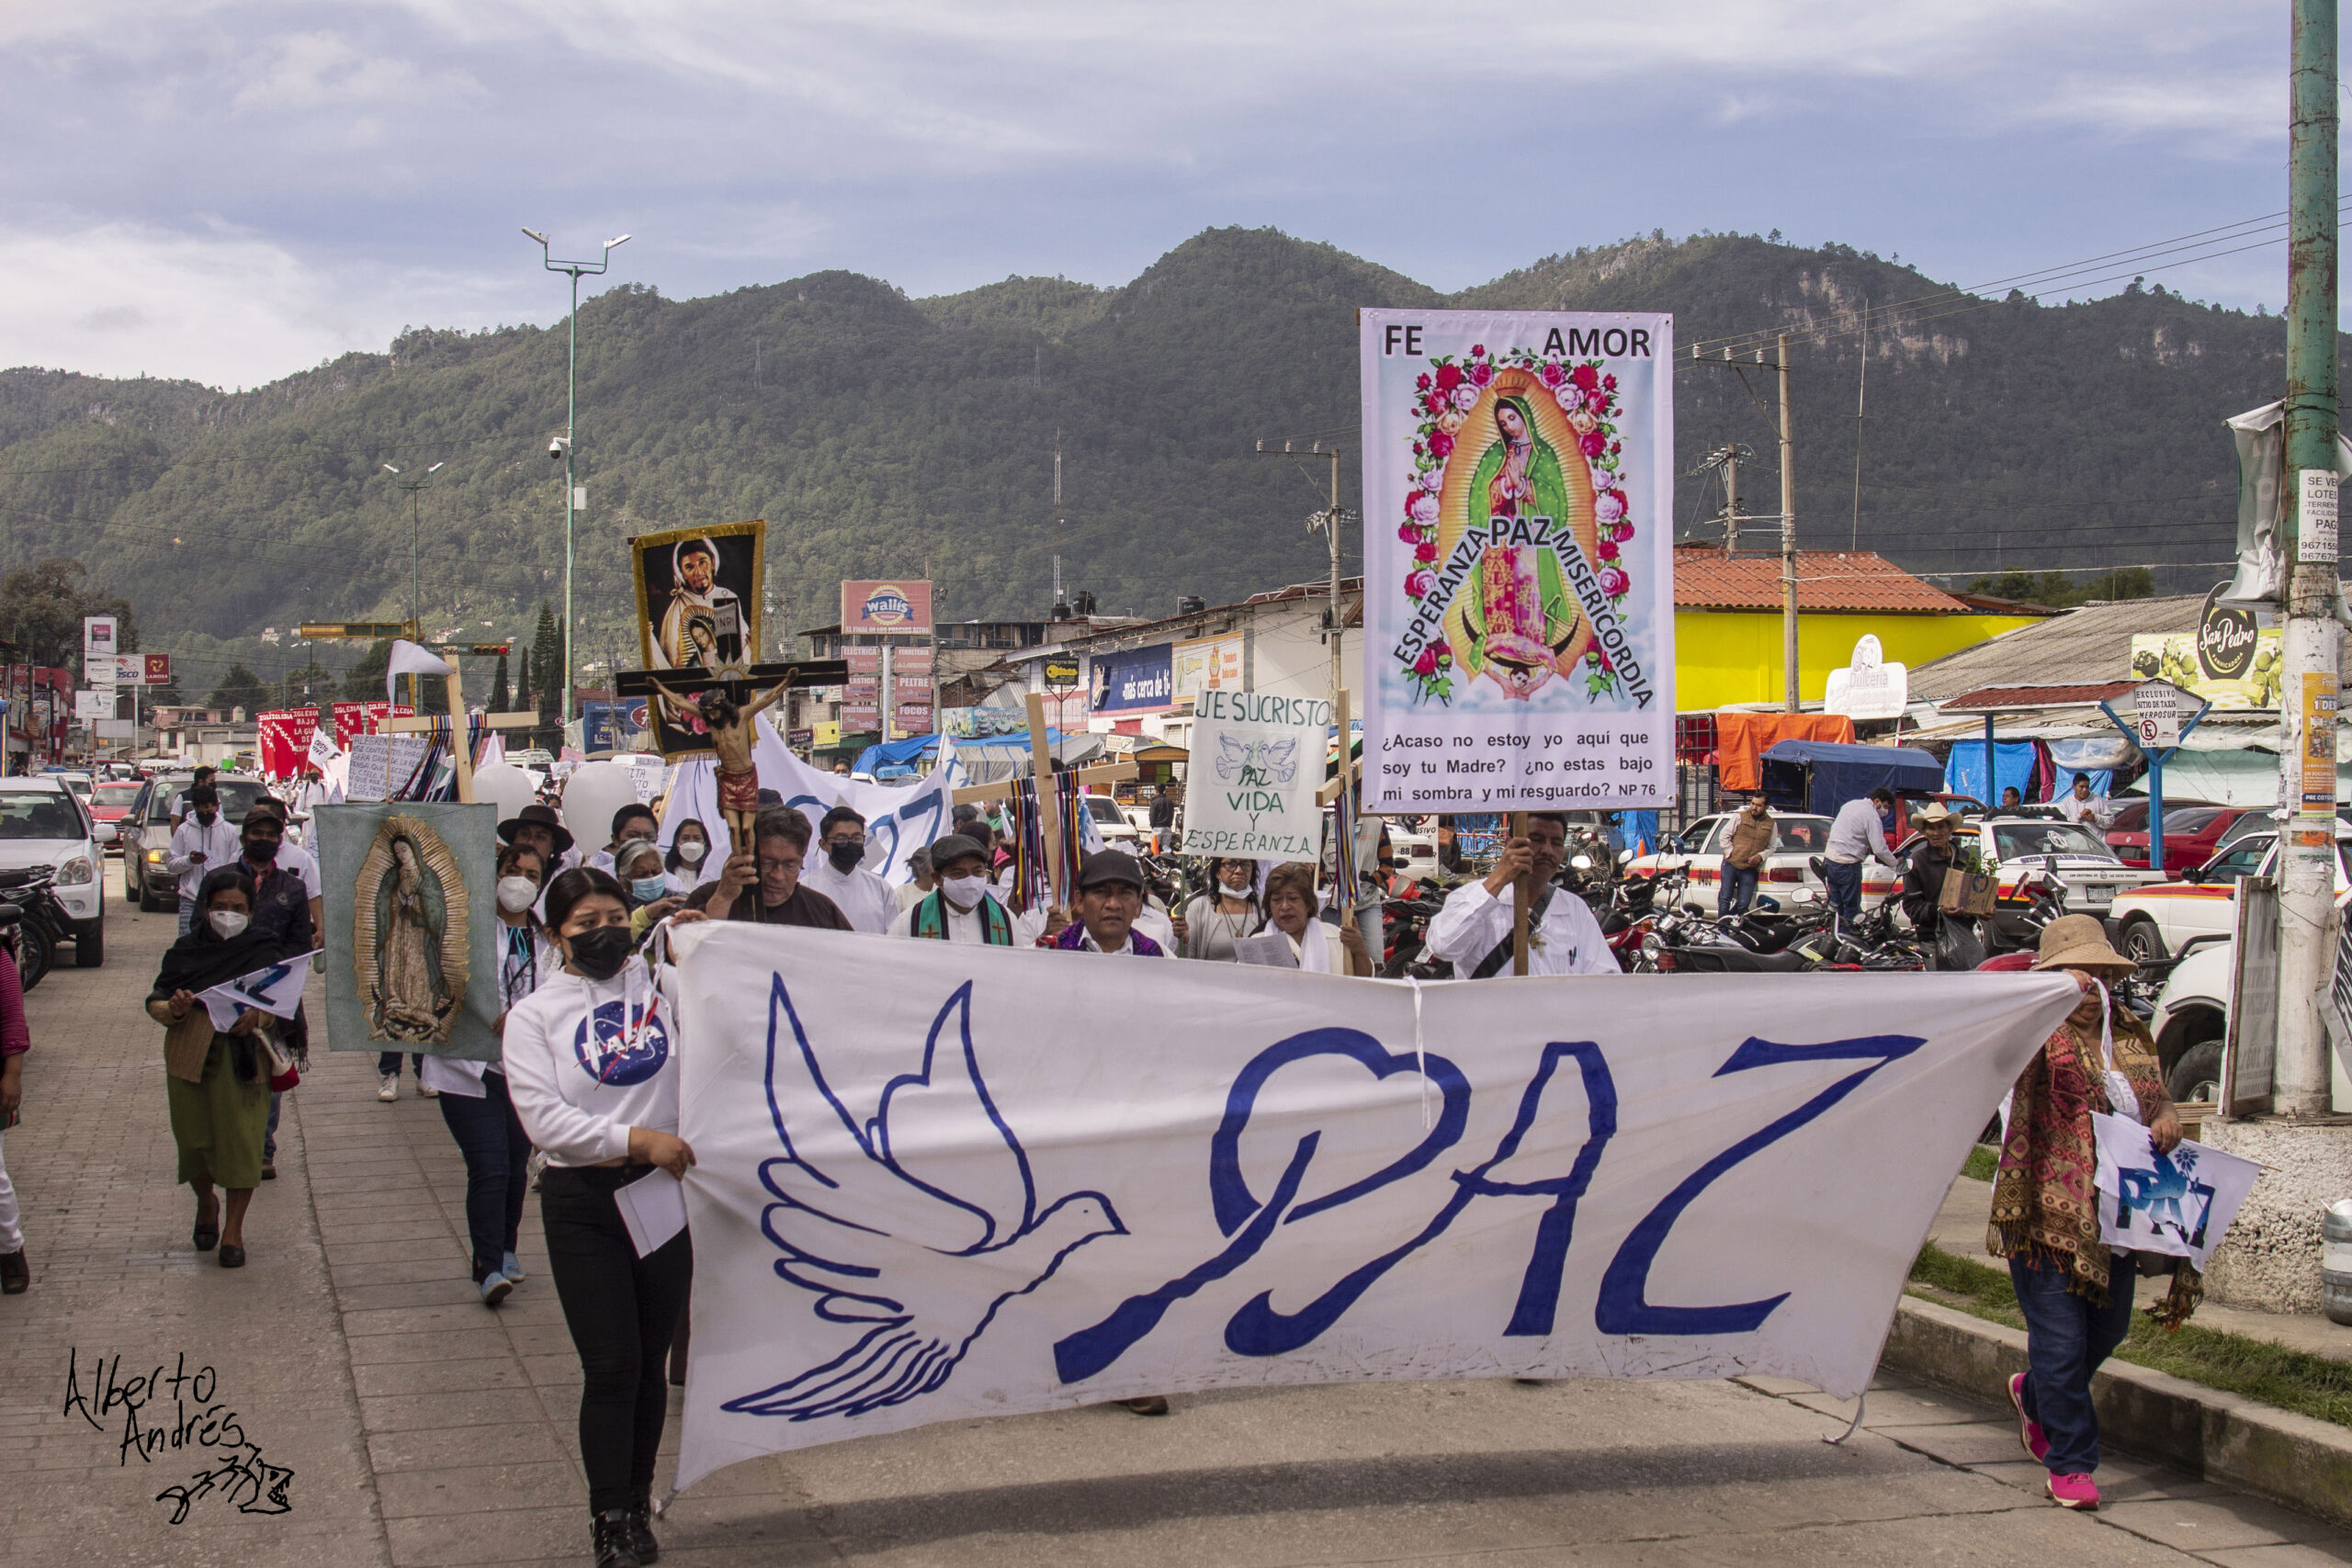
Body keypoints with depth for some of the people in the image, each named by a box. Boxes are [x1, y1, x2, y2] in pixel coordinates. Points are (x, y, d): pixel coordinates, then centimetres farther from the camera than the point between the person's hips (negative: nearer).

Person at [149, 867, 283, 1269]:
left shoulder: (264, 949, 1)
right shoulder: (187, 950, 5)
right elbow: (155, 1002, 6)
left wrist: (257, 1017, -23)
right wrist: (174, 1009, -17)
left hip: (244, 1059, -2)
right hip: (191, 1058, 2)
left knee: (242, 1141, -3)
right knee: (194, 1138, 7)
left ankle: (233, 1229, 11)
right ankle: (206, 1203, 38)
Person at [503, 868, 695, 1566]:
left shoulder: (662, 984, 7)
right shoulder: (535, 1014, 1)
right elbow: (542, 1117, -9)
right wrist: (634, 1139, -17)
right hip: (582, 1204, -2)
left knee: (651, 1360, 10)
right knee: (611, 1366, -5)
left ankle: (636, 1502, 25)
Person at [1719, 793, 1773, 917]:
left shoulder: (1771, 824, 9)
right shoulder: (1740, 817, 1)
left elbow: (1771, 848, 11)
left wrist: (1760, 856, -9)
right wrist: (1730, 852, -8)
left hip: (1750, 869, 2)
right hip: (1731, 864, -2)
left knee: (1743, 904, -3)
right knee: (1725, 899, -7)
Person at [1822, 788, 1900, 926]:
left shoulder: (1851, 804, 14)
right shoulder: (1872, 816, -12)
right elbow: (1880, 849, -18)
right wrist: (1895, 863, -3)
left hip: (1829, 857, 8)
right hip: (1848, 864, -8)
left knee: (1835, 904, 15)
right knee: (1851, 910, -2)